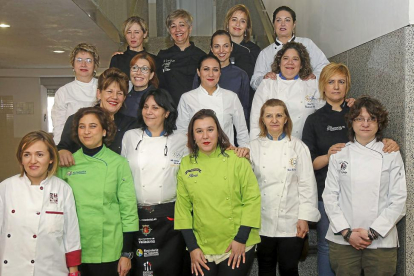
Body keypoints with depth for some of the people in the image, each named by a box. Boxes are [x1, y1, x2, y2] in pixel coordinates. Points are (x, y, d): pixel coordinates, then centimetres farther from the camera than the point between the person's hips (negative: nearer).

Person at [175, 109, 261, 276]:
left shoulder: (237, 160, -6)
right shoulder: (186, 165, 0)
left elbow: (252, 198, -6)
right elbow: (182, 207, 2)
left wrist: (241, 239, -10)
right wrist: (192, 247, -2)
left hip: (238, 245, -1)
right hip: (202, 248, 2)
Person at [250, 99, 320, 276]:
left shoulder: (298, 147, -2)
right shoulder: (255, 147, 3)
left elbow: (307, 185, -4)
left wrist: (304, 218, -7)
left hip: (291, 222, -2)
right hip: (263, 221, 2)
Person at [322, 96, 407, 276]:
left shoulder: (392, 156, 2)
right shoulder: (339, 155, 3)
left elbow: (399, 199, -2)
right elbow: (329, 196, 0)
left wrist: (373, 232, -9)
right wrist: (346, 232, -8)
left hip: (382, 241, 0)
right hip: (343, 241, 0)